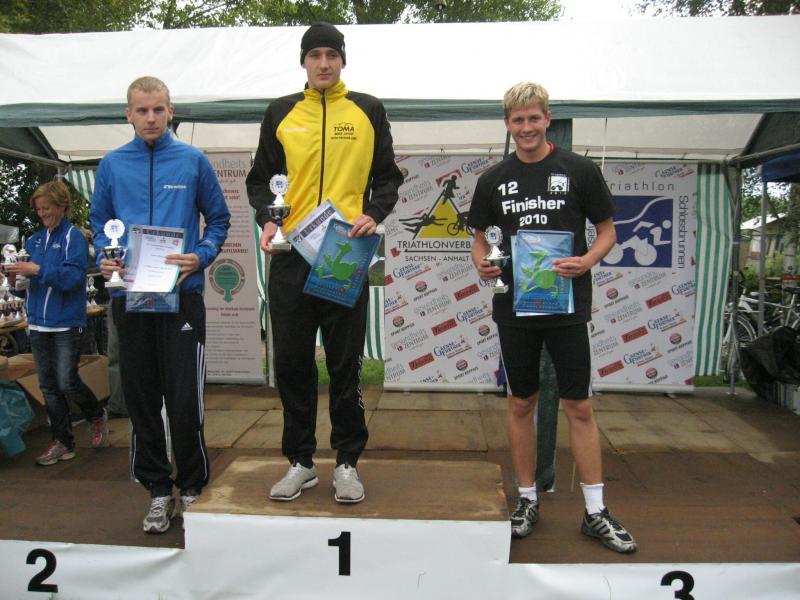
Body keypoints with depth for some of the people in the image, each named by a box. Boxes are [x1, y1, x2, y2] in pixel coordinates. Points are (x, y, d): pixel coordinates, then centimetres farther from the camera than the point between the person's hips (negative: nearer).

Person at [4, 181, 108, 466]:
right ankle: (63, 442, 19)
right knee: (49, 386, 9)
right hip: (39, 324, 7)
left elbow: (73, 276, -17)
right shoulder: (35, 239, 12)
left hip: (66, 323, -6)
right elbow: (30, 273, 18)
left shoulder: (74, 237, -7)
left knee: (67, 383, -6)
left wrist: (38, 270, -22)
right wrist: (17, 269, -2)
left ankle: (97, 416, 23)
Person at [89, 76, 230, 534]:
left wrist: (200, 257, -10)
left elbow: (219, 220, 7)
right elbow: (99, 222, 17)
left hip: (182, 294, -3)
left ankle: (192, 486, 16)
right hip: (129, 296, 3)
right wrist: (104, 259, -3)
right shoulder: (112, 165, 9)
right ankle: (158, 489, 24)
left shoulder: (193, 160, 3)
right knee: (141, 398, 9)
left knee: (185, 398, -5)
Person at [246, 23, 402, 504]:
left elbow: (387, 176, 11)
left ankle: (348, 462, 19)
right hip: (291, 254, 2)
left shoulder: (368, 111, 10)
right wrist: (266, 219, -3)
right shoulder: (281, 113, 12)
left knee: (345, 364, 4)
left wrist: (375, 215, -7)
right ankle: (301, 462, 22)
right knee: (292, 363, 6)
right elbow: (260, 178, 16)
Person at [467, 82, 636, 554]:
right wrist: (482, 263, -8)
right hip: (514, 307, 3)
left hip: (568, 306, -2)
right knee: (521, 404, 10)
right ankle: (528, 499, 24)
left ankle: (596, 512, 15)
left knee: (579, 406, 2)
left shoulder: (580, 170, 0)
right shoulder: (494, 180, 7)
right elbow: (480, 236, 14)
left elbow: (608, 231, 4)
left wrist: (587, 260, -16)